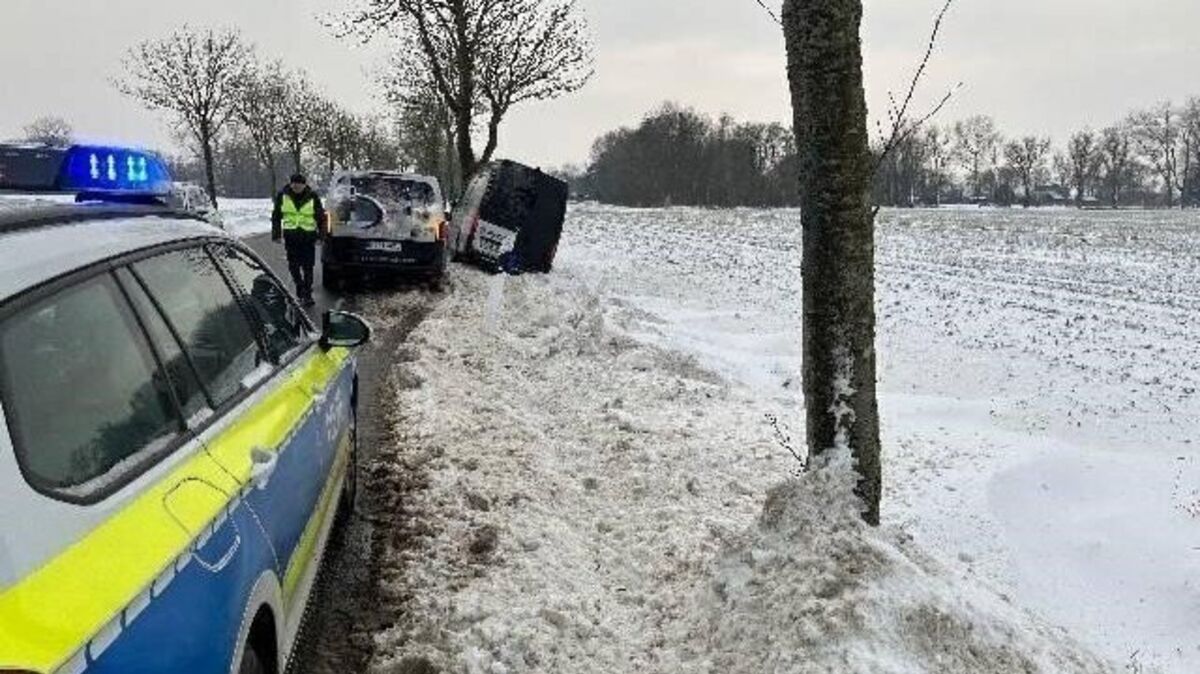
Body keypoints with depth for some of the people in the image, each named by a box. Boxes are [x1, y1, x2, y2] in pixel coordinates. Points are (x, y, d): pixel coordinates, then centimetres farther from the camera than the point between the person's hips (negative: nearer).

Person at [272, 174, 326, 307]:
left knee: (308, 266, -4)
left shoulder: (312, 197, -2)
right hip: (290, 235, 2)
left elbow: (320, 217, 7)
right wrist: (276, 234, 5)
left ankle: (307, 295, 1)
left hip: (308, 235, -2)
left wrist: (321, 235, 4)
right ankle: (300, 287, 27)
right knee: (293, 265, 6)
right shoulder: (283, 196, 0)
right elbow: (276, 216, 9)